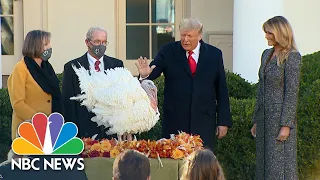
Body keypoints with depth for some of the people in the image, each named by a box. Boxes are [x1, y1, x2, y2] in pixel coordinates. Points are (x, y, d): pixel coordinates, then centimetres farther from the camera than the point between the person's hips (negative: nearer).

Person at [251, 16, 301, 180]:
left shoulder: (291, 56, -11)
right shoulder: (267, 54, 13)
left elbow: (292, 92, -15)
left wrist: (286, 125, -18)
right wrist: (256, 121, 17)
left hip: (280, 116, -8)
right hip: (265, 117, 8)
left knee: (280, 166, -5)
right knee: (264, 164, 10)